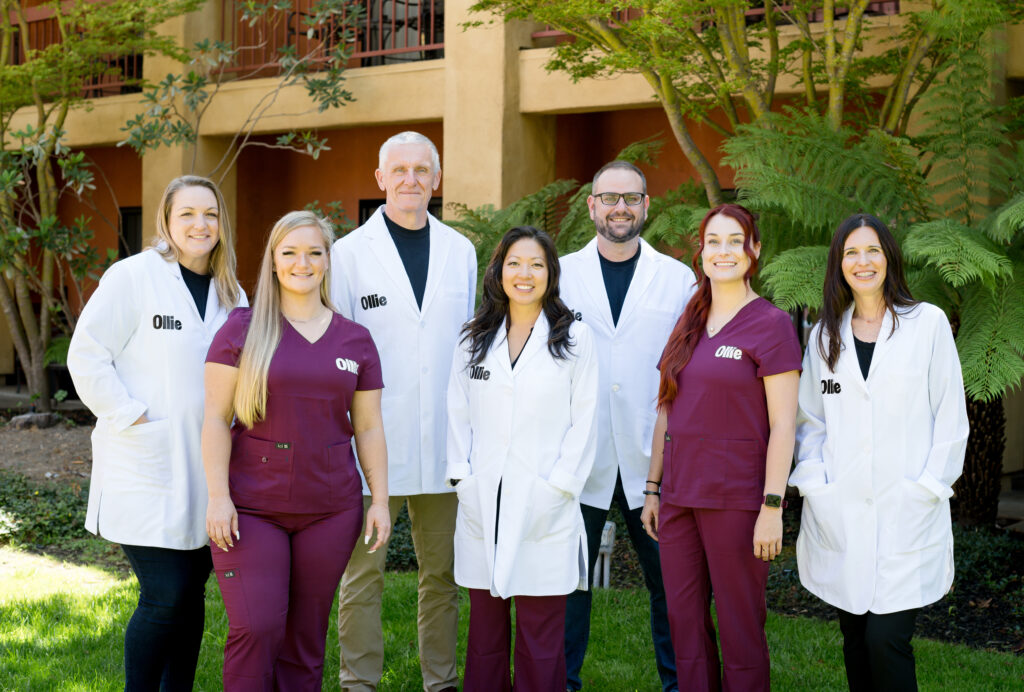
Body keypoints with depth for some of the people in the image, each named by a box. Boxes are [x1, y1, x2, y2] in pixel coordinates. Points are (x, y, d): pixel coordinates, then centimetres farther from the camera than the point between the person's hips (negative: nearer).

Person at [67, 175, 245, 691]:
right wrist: (131, 416, -14)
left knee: (192, 594, 11)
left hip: (205, 470, 6)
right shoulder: (133, 276, -6)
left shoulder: (231, 294, 11)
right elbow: (87, 356, -9)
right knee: (164, 597, -9)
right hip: (145, 469, -6)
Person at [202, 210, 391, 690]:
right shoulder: (241, 329, 0)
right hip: (251, 507, -2)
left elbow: (368, 427, 11)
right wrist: (218, 496, -10)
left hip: (330, 509, 3)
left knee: (307, 635, 7)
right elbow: (216, 417, -3)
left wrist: (380, 499, 5)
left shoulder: (355, 340, 8)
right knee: (256, 629, -10)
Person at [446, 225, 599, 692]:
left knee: (540, 636, 0)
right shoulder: (474, 340, 11)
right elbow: (459, 414, 11)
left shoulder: (575, 339, 1)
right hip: (482, 504, 3)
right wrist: (462, 476, 0)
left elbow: (583, 422, -2)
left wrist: (559, 486, -9)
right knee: (484, 631, 10)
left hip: (543, 508, -3)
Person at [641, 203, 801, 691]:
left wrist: (772, 506, -15)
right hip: (679, 495, 6)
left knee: (740, 627, 2)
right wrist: (653, 488, 14)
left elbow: (782, 425, -10)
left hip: (735, 499, -6)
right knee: (684, 620, 9)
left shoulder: (770, 324, -6)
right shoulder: (688, 325, 12)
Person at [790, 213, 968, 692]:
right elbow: (810, 420, 13)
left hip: (907, 514, -3)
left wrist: (929, 486, -6)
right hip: (840, 514, 4)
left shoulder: (927, 323, 2)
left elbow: (951, 417, 1)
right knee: (856, 642, 10)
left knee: (886, 641, -10)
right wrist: (814, 482, 0)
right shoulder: (825, 335, 12)